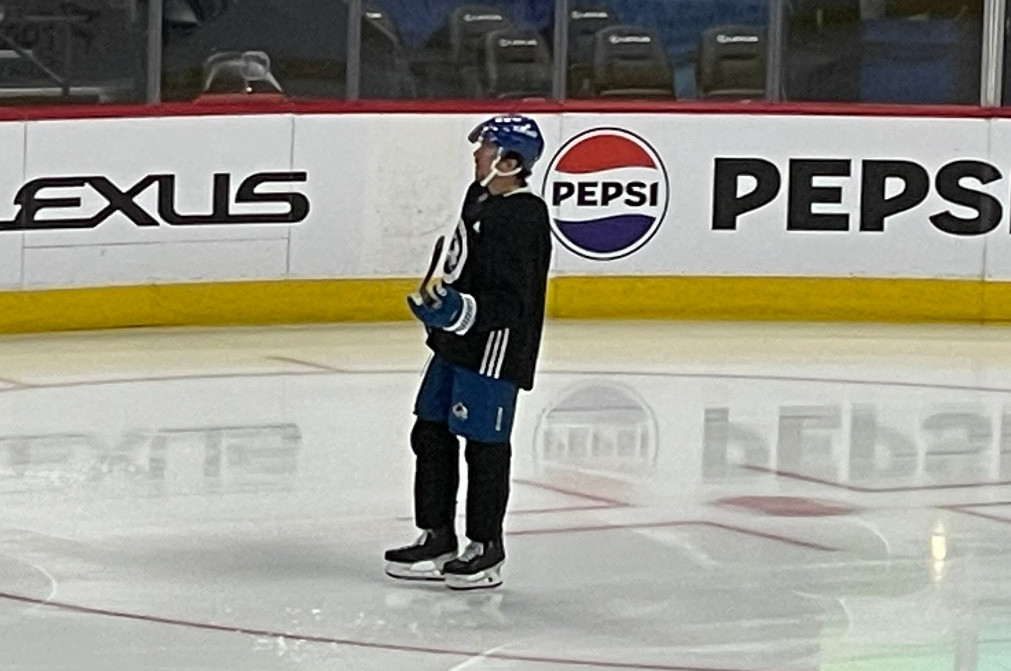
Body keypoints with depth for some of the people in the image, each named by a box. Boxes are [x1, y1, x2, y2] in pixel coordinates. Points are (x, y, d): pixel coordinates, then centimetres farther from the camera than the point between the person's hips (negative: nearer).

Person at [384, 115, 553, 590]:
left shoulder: (523, 217, -19)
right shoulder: (481, 199, 11)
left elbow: (511, 301, -24)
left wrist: (462, 310, -33)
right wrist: (437, 307, 24)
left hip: (494, 350, -10)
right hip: (455, 342, 10)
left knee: (484, 446, -2)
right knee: (430, 435, 13)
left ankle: (486, 551, 8)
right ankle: (437, 539, 22)